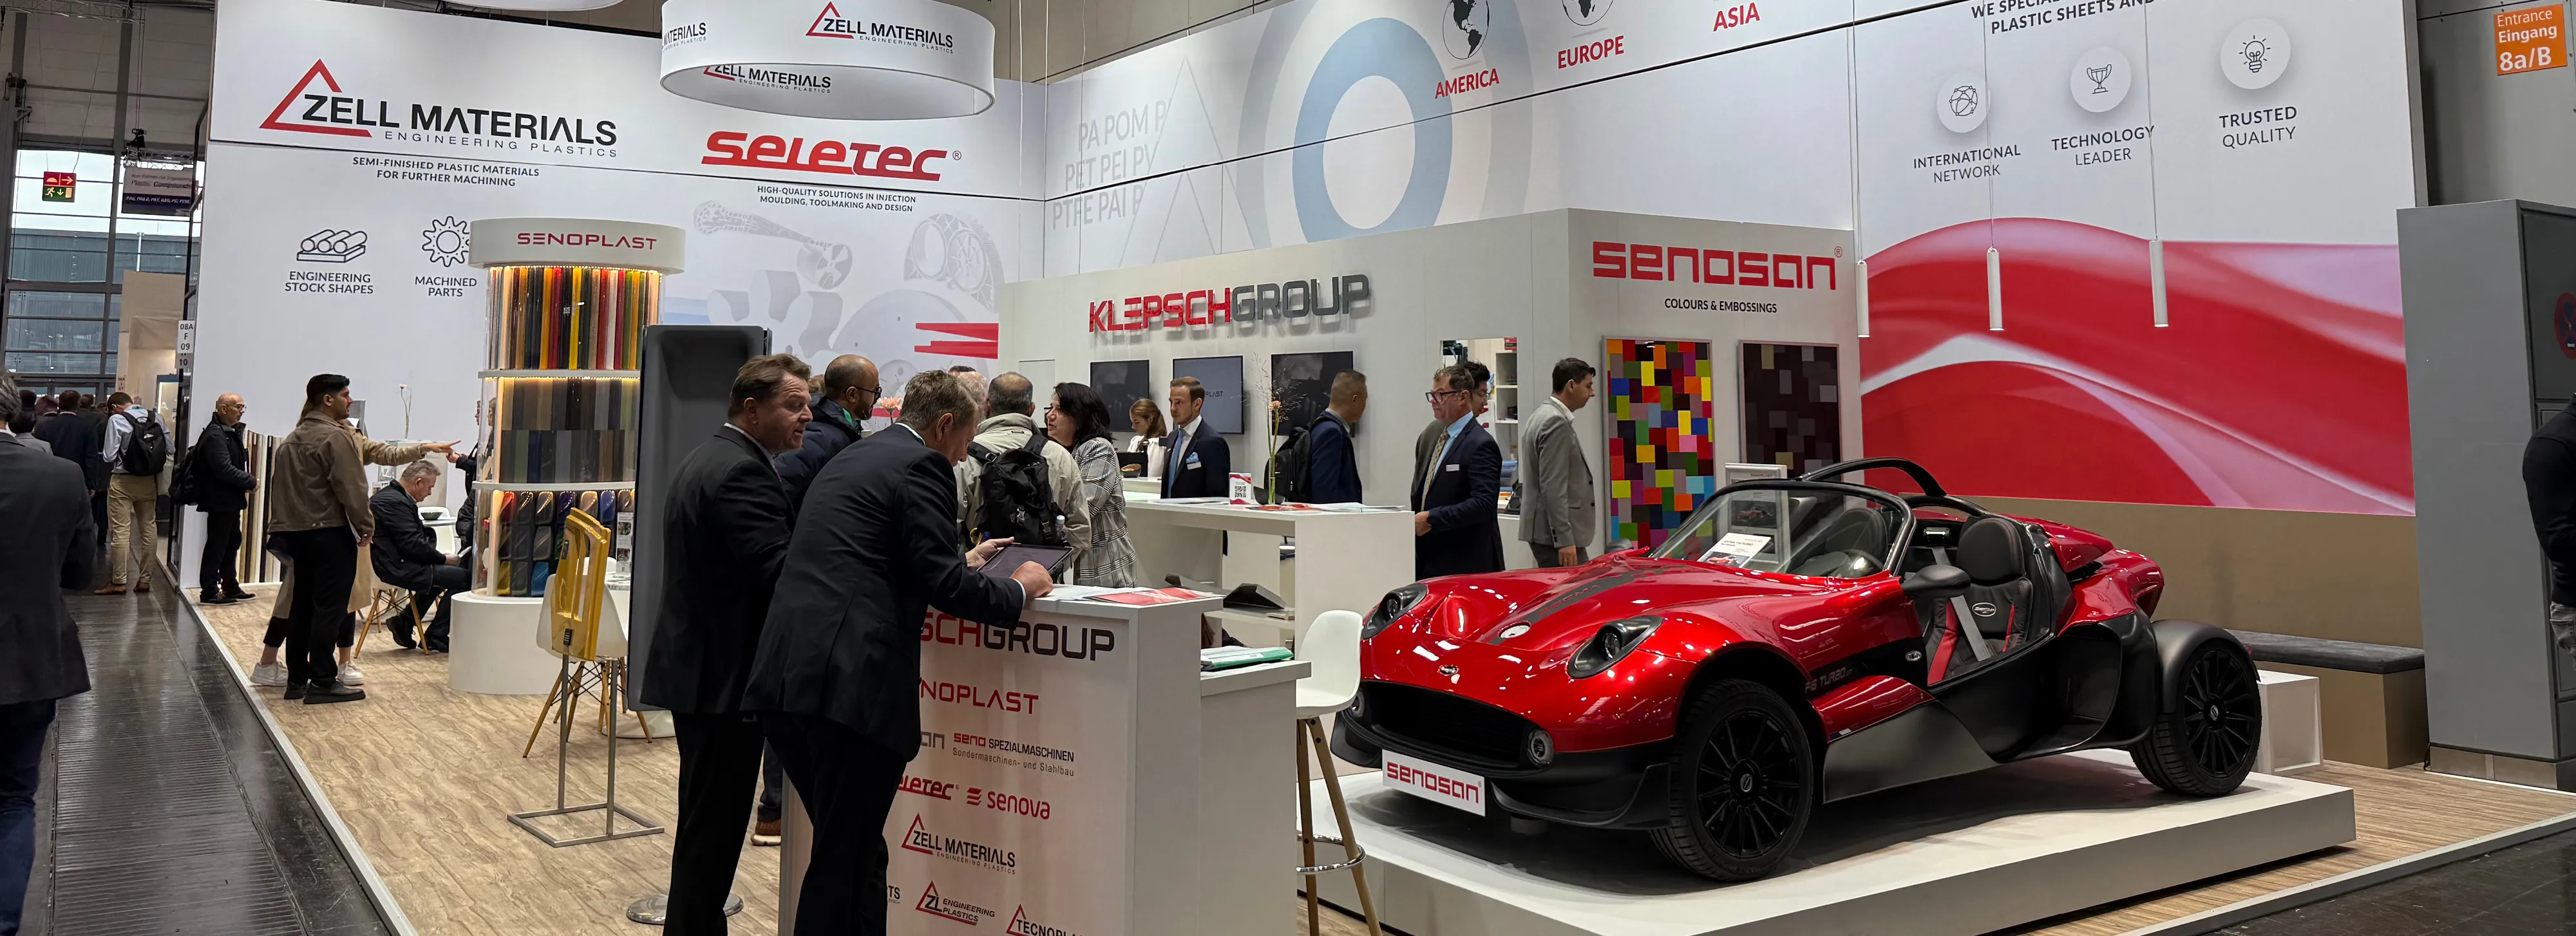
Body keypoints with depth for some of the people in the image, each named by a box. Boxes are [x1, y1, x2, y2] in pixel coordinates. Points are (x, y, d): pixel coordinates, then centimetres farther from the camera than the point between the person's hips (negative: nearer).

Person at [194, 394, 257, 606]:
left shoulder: (231, 432, 15)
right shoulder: (215, 435, -17)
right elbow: (225, 469, -25)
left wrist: (247, 482, 2)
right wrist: (251, 482, -16)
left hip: (231, 500, 10)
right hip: (220, 501, -10)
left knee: (232, 544, 18)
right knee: (216, 546, -3)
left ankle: (231, 588, 28)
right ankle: (209, 592, 4)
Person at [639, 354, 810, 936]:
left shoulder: (707, 459, 15)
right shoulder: (743, 472, -18)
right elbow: (778, 570, -27)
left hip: (698, 665, 11)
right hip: (725, 673, -11)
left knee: (706, 817, 19)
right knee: (716, 822, -2)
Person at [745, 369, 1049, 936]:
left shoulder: (851, 459, 24)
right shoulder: (922, 466, -3)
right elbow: (944, 586, -11)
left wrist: (963, 564, 36)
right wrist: (1019, 590, 6)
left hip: (787, 676, 9)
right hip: (851, 684, -9)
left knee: (853, 853, 18)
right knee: (845, 867, 0)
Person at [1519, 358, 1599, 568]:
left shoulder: (1542, 415, 17)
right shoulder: (1557, 423, -15)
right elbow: (1553, 488, -21)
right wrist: (1564, 540, -22)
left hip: (1543, 531, 11)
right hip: (1555, 534, -11)